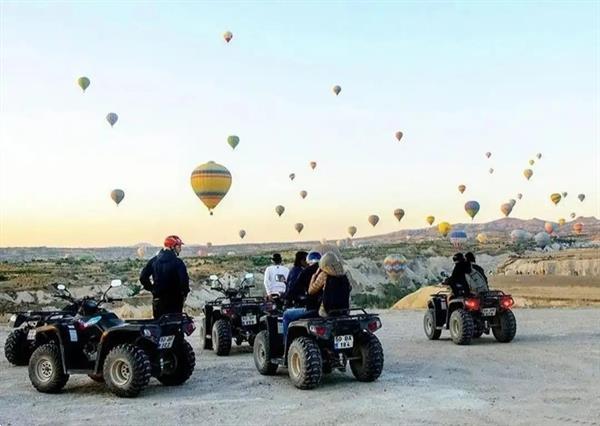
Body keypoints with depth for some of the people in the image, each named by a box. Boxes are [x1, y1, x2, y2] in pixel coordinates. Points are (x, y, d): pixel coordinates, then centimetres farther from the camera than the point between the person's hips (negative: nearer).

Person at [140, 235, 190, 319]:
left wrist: (152, 289, 11)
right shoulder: (178, 262, -12)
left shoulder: (154, 260, 4)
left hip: (157, 299, 5)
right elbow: (184, 280, -20)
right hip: (174, 300, -5)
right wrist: (184, 293, -3)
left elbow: (143, 277, 4)